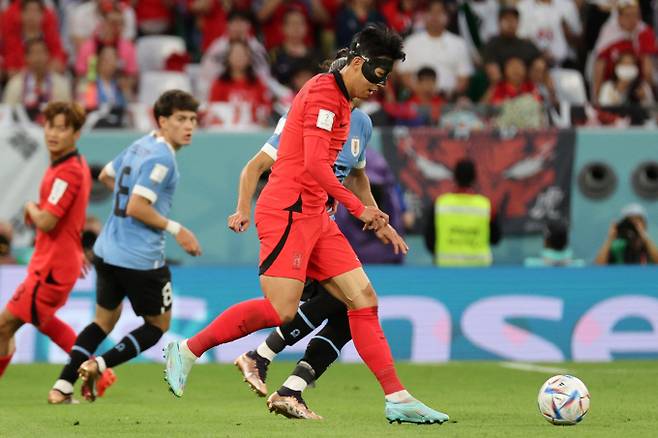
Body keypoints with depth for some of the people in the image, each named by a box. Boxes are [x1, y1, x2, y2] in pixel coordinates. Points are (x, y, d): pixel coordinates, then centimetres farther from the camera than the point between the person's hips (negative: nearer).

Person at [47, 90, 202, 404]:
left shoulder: (140, 146, 10)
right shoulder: (161, 157, -17)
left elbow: (106, 175, 26)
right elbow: (136, 207, -23)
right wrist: (176, 229, -15)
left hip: (106, 251, 8)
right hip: (141, 259, -8)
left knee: (104, 320, 21)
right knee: (158, 325, 11)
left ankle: (62, 387, 10)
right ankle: (99, 365, -5)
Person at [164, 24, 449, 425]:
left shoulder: (342, 101, 18)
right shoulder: (324, 94, -12)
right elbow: (315, 164, -20)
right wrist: (358, 208, -16)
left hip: (315, 217, 10)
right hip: (289, 211, -10)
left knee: (364, 298, 1)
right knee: (281, 311, -16)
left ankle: (397, 399, -1)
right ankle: (187, 350, -2)